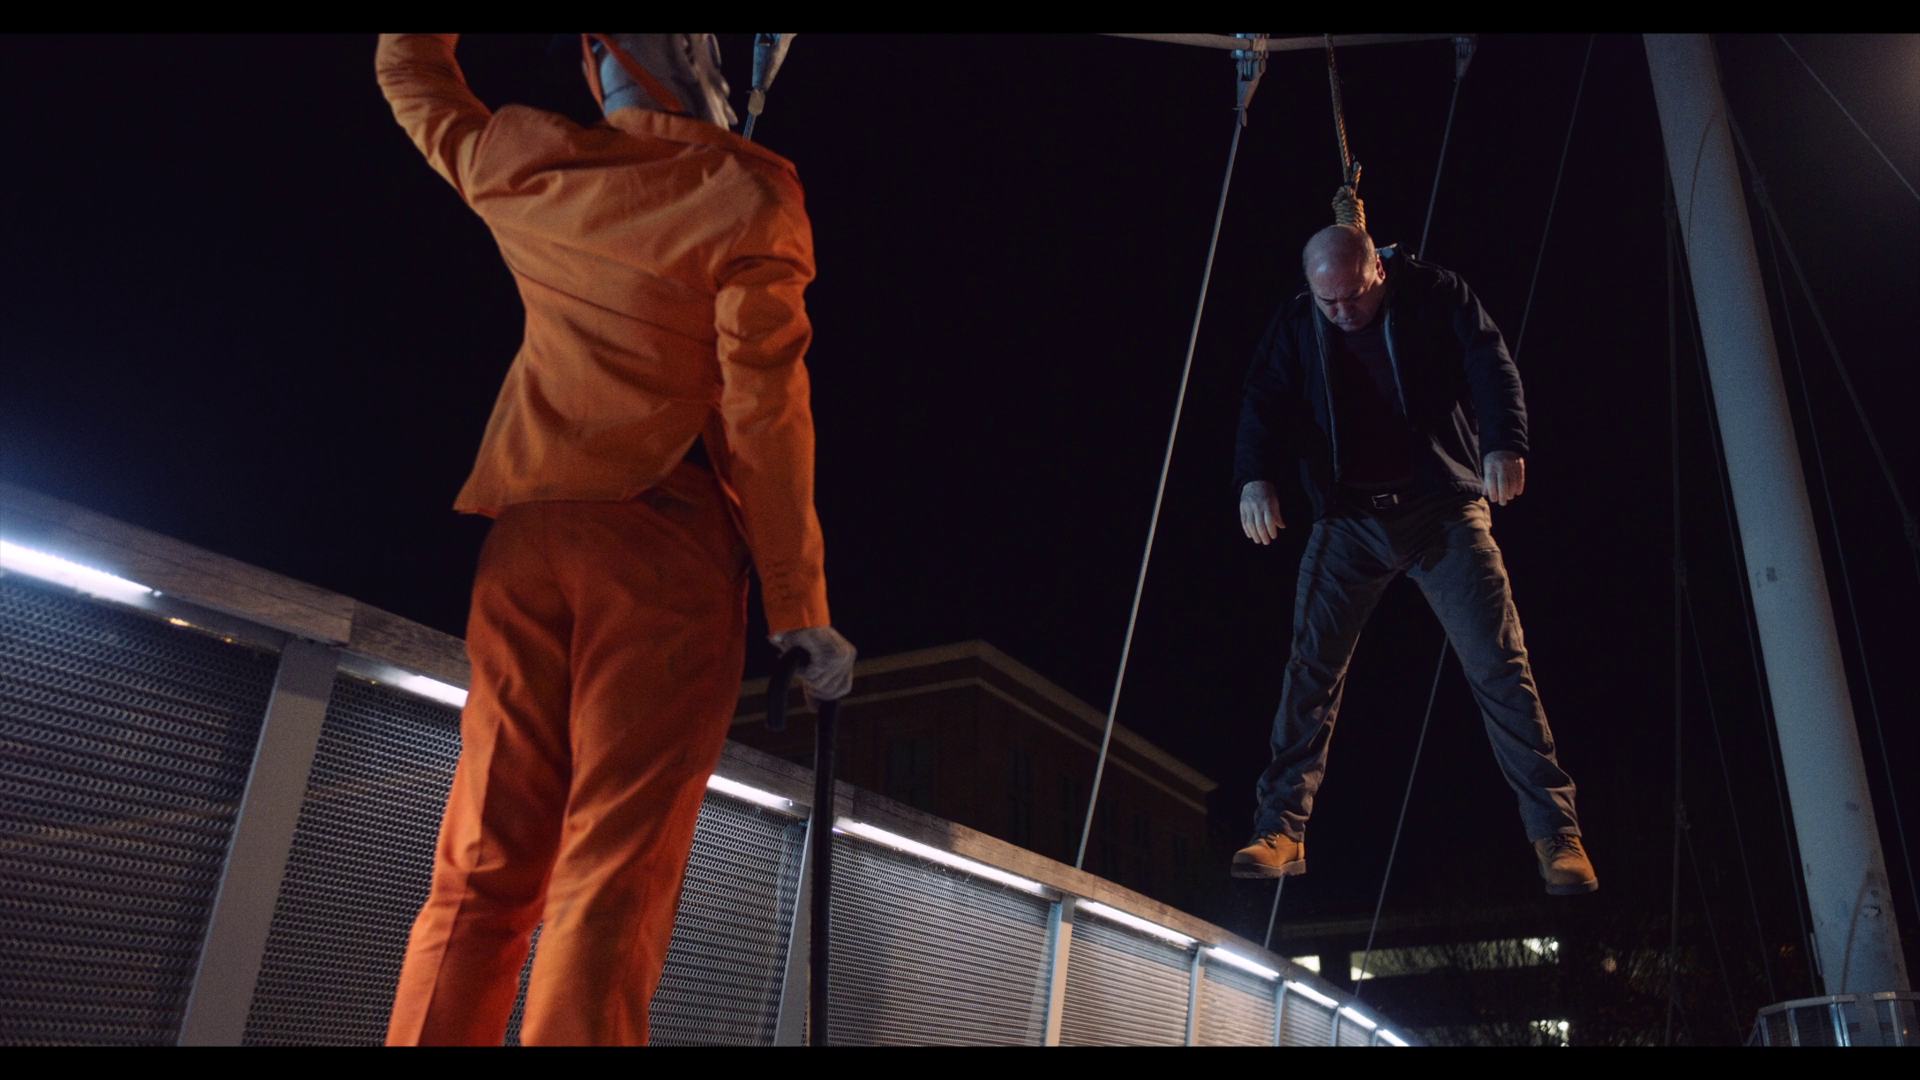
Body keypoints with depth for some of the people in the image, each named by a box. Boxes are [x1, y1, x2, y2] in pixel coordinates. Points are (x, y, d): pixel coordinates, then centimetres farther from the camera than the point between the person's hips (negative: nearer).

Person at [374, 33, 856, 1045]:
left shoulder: (516, 165, 11)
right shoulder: (745, 192, -2)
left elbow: (410, 74, 33)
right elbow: (763, 413, -8)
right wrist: (801, 608, -6)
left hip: (525, 540, 5)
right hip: (667, 544, -4)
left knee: (482, 868, 6)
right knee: (615, 874, -6)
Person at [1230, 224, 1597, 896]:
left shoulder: (1435, 296, 1)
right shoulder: (1296, 326, 7)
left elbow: (1488, 363, -10)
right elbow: (1265, 402, -3)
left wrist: (1503, 443, -30)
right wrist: (1254, 477, -23)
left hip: (1443, 511, -2)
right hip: (1347, 520, 2)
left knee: (1500, 669, -5)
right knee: (1310, 669, -5)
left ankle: (1556, 834, 1)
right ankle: (1281, 829, 1)